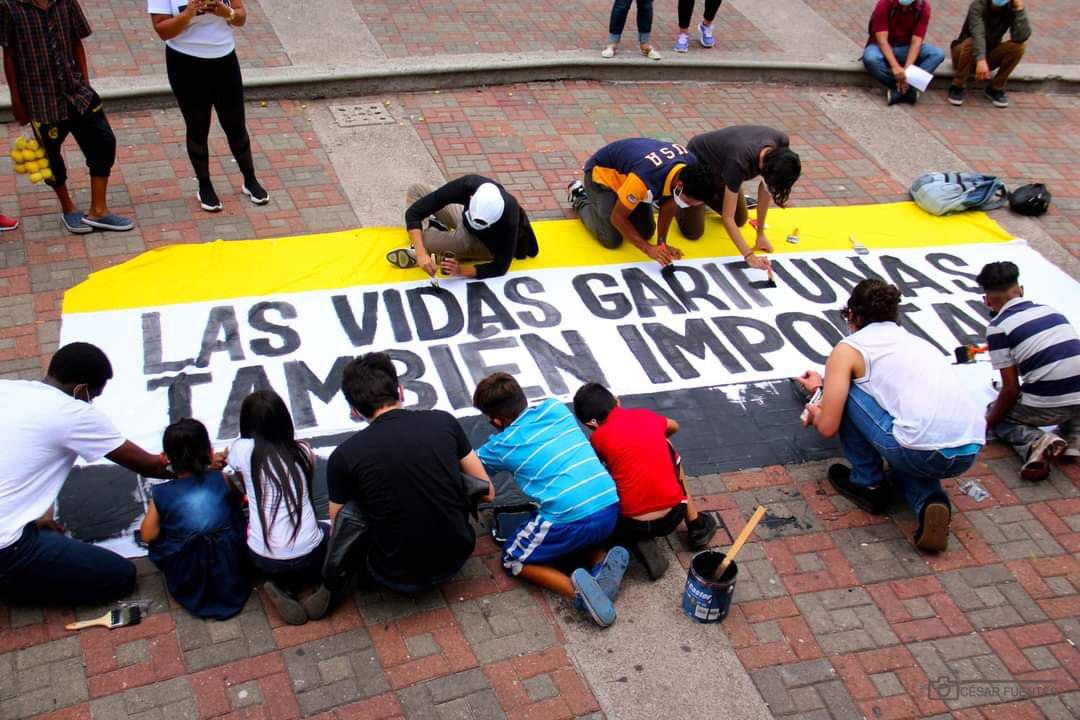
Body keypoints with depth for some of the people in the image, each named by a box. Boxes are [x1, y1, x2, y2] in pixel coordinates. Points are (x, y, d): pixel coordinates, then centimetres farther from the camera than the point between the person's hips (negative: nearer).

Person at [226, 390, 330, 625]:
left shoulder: (241, 449, -5)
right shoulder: (303, 451, 1)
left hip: (265, 561, 0)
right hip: (309, 555, 1)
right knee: (328, 530, 33)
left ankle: (285, 588, 5)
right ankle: (307, 588, 8)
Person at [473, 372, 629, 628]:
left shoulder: (502, 445, 4)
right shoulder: (555, 407, 14)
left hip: (570, 518, -5)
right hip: (610, 509, 5)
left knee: (514, 560, 17)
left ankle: (573, 588, -9)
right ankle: (602, 561, 3)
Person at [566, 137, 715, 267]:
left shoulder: (691, 166, -25)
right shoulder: (645, 180, -44)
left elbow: (669, 203, -6)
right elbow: (617, 217, -28)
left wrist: (662, 242, -11)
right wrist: (649, 249, -29)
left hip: (626, 169, 6)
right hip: (602, 172, -6)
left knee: (646, 232, 5)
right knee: (612, 240, -11)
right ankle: (580, 201, 14)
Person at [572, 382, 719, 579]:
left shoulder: (598, 438, -1)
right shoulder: (646, 415, 10)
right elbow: (674, 426, 34)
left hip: (632, 524, -4)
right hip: (674, 515, 4)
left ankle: (640, 541, 1)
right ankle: (696, 526, 30)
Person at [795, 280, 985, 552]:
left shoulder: (848, 349, 7)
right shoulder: (916, 341, 28)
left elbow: (828, 427, 4)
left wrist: (816, 414, 29)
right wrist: (825, 385, 59)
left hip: (922, 451, -7)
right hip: (969, 453, 7)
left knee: (847, 393, 11)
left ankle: (868, 483, 19)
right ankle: (929, 499, 5)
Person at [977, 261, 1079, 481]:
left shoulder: (998, 327, -3)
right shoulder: (1050, 310, 15)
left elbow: (1011, 389, -4)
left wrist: (989, 423, 12)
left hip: (1046, 407, -6)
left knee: (996, 413, 23)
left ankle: (1035, 442, -7)